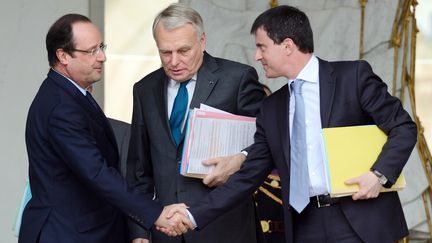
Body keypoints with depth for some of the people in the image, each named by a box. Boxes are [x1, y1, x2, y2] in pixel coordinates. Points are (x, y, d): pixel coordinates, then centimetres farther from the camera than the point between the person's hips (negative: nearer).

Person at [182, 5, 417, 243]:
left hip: (361, 220, -5)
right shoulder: (271, 108, 13)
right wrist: (195, 215, 5)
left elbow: (404, 127, -2)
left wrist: (379, 174, -17)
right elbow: (249, 175, 12)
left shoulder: (354, 75, -1)